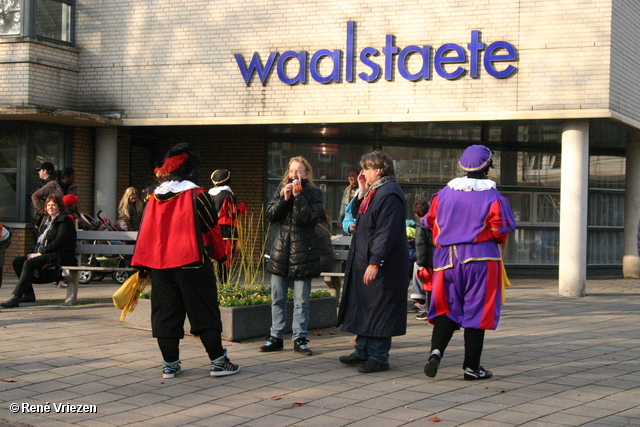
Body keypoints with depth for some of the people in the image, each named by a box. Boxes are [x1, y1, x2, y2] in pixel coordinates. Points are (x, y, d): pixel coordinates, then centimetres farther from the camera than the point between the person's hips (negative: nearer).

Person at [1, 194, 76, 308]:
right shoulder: (47, 220, 22)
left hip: (60, 256, -9)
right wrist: (34, 253, 3)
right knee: (17, 262, -5)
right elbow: (40, 241, 23)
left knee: (29, 263, -29)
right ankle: (29, 294, -2)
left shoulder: (65, 221, -6)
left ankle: (15, 297, -33)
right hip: (43, 255, 9)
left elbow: (58, 242, -15)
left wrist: (40, 253, -15)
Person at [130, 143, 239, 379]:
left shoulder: (154, 198, 8)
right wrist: (219, 254, 15)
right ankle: (218, 361, 4)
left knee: (165, 314, 10)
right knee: (204, 313, 1)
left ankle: (170, 364, 13)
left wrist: (141, 264, 17)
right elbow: (212, 228, -2)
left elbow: (145, 233, 11)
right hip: (192, 264, -5)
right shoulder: (197, 196, -6)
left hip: (159, 266, 5)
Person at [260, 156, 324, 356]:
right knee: (277, 299, 8)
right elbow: (270, 216, 0)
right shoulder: (281, 190, 8)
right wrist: (284, 199, -12)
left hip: (303, 251, -3)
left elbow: (312, 218, -14)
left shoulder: (313, 193, -1)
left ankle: (299, 339, 10)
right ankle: (276, 337, 17)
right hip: (280, 250, 3)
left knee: (301, 301, 2)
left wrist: (298, 196, -17)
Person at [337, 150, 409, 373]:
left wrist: (375, 263, -27)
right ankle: (363, 351, 27)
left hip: (381, 266, -11)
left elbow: (386, 233, -24)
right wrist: (362, 193, 9)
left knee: (378, 310, -3)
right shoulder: (374, 192, 14)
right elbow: (358, 216, 23)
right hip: (364, 262, 11)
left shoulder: (389, 195, -19)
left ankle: (379, 357, 5)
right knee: (363, 308, 16)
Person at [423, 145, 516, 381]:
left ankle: (436, 350, -14)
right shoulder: (492, 197, -9)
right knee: (476, 311, 4)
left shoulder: (444, 193, 3)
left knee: (447, 309, 11)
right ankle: (471, 367, 9)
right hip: (481, 259, -3)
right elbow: (501, 230, -9)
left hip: (447, 258, 3)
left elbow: (430, 221, 9)